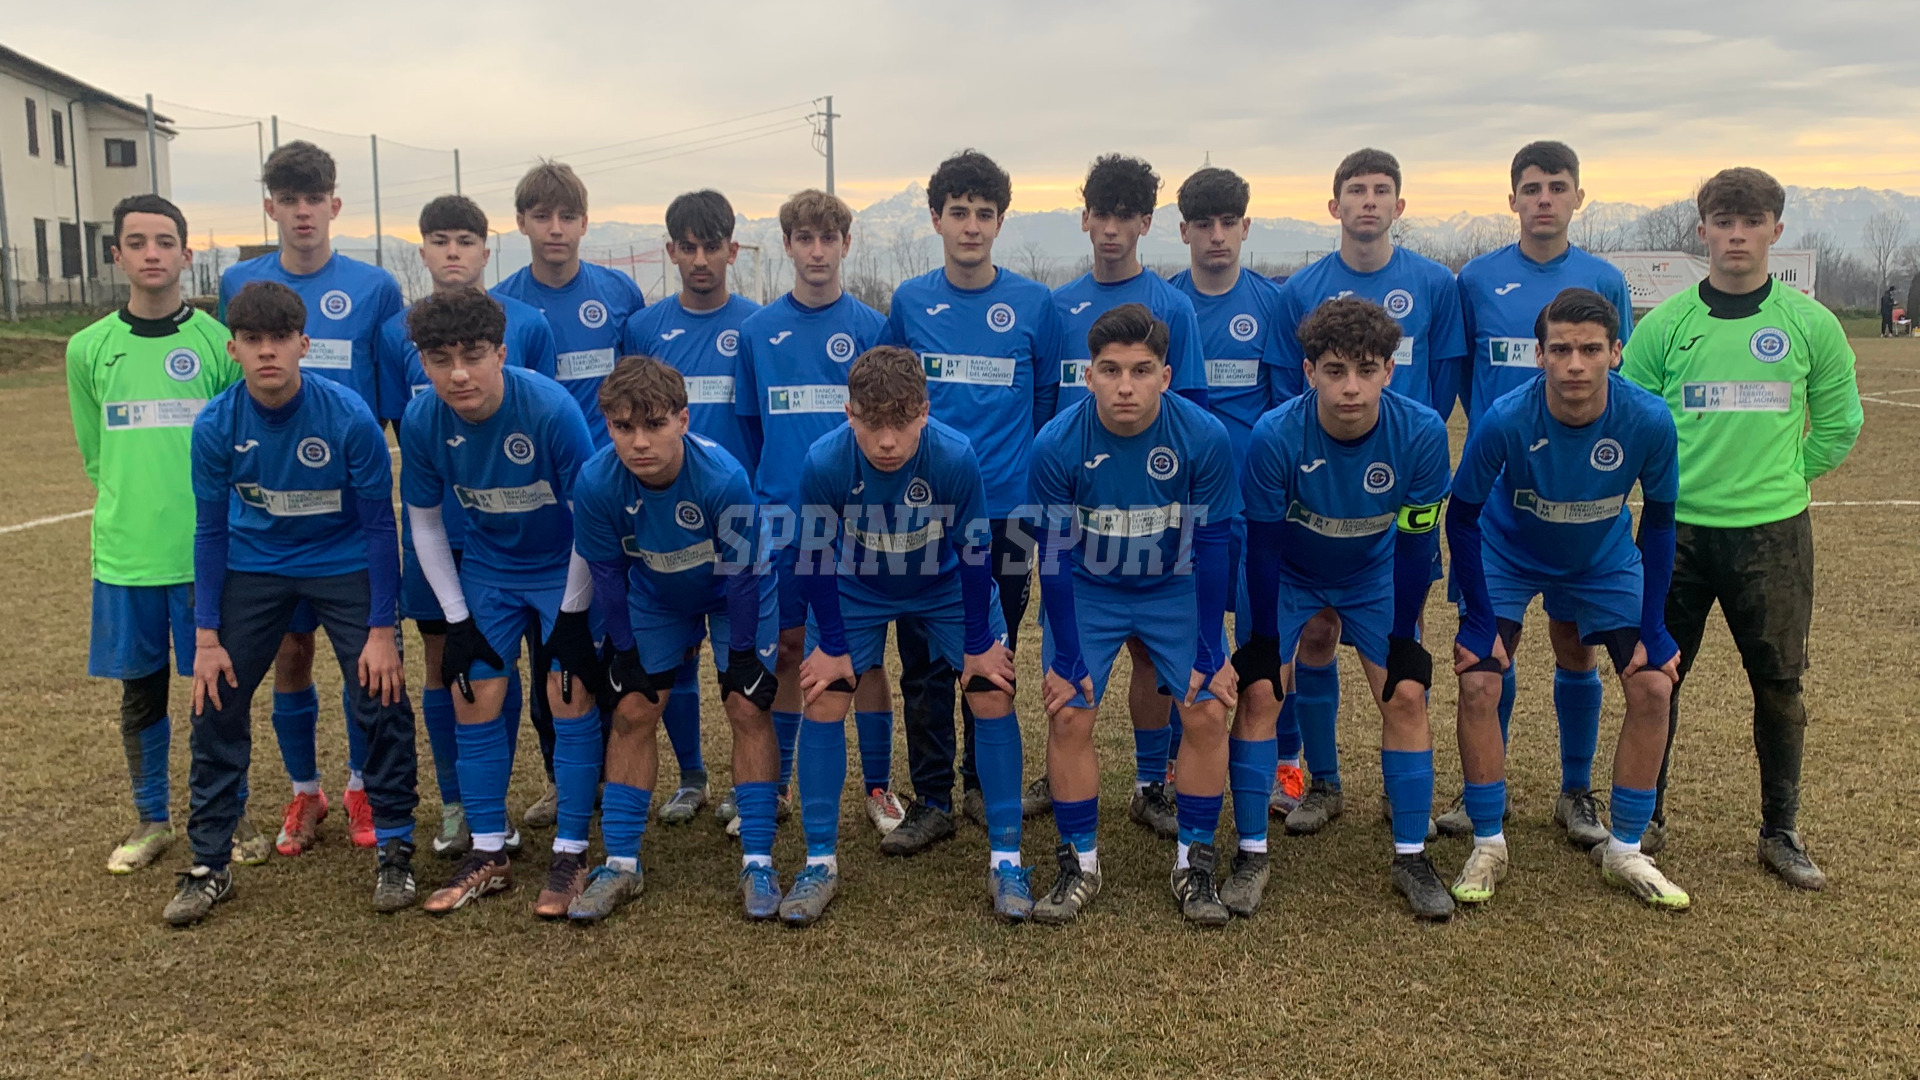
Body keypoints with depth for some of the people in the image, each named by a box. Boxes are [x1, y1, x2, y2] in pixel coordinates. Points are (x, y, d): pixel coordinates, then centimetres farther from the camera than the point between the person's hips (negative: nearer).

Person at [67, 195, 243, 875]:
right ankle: (151, 820, 27)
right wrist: (127, 513, 7)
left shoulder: (218, 342, -2)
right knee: (140, 690, 12)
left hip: (208, 554, -2)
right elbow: (94, 456, 13)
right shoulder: (89, 349, 4)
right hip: (123, 556, 2)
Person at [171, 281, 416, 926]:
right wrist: (207, 637, -5)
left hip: (344, 566, -2)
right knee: (217, 704, 0)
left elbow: (378, 525, -14)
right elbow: (211, 530, -4)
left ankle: (394, 849, 11)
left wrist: (381, 630, -14)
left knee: (381, 700, -9)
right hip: (254, 568, 2)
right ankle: (209, 864, 16)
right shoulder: (217, 426, -16)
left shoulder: (349, 418, -23)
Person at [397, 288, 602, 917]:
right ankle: (488, 855, 16)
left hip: (564, 570, -4)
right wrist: (457, 619, -3)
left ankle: (570, 856, 5)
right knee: (474, 700, 2)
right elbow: (423, 521, -2)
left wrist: (573, 613, -16)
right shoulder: (422, 422, -16)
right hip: (488, 571, 4)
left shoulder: (551, 408, -29)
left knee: (571, 699, -8)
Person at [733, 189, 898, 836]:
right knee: (789, 648, 9)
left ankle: (878, 785, 15)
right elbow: (750, 425, 11)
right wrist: (762, 495, 7)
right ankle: (773, 785, 20)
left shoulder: (871, 329, -1)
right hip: (783, 516, 2)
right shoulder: (758, 331, 5)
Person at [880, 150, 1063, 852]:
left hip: (1006, 510, 0)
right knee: (924, 660, 3)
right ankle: (931, 800, 14)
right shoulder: (909, 302, 4)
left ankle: (985, 786, 26)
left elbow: (1050, 402, 7)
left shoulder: (1034, 305, 1)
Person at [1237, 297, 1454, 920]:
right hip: (1289, 574, -1)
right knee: (1260, 694, -12)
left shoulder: (1421, 434, -27)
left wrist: (1402, 641, -11)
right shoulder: (1275, 436, -31)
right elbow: (1262, 546, -20)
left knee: (1406, 696, -7)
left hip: (1374, 575, 1)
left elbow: (1415, 546, -15)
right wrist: (1264, 642, -15)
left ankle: (1411, 857, 8)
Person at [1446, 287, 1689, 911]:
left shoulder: (1648, 422, -28)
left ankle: (1624, 852, 11)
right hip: (1508, 558, -2)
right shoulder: (1506, 421, -32)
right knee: (1478, 685, -15)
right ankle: (1488, 847, 3)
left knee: (1653, 686, -7)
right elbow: (1462, 517, -17)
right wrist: (1482, 620, -18)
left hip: (1606, 563, 2)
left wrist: (1652, 630, -11)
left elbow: (1658, 522, -11)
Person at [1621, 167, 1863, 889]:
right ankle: (1647, 819, 23)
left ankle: (1780, 832, 23)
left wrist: (1784, 477, 6)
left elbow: (1840, 424, 11)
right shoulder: (1665, 324, -1)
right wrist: (1670, 478, 0)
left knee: (1779, 684, 7)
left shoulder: (1810, 324, 1)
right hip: (1677, 529, 0)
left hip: (1773, 531, 0)